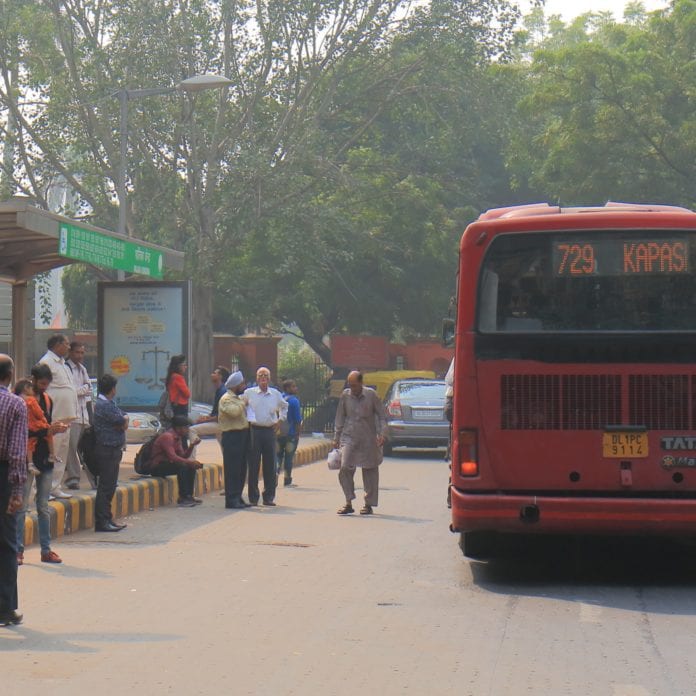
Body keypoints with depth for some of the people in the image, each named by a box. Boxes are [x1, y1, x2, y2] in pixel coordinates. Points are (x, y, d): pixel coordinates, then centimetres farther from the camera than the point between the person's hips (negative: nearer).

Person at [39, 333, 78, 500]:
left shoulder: (62, 364, 18)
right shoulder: (46, 362, -11)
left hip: (65, 417, 10)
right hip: (53, 419, -10)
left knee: (62, 454, 13)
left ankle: (55, 487, 20)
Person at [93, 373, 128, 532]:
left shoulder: (107, 403, 17)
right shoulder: (104, 405, -16)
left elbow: (124, 422, 12)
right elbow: (124, 423, -18)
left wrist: (122, 420, -9)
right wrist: (124, 419, 3)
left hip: (112, 449, 10)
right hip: (107, 450, -10)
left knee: (110, 485, 14)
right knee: (106, 486, -8)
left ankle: (107, 519, 19)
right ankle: (101, 522, -6)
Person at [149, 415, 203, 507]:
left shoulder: (177, 437, 11)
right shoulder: (167, 437, -20)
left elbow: (183, 456, 10)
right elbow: (173, 457, -29)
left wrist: (192, 445, -3)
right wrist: (190, 462, -27)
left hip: (167, 464, 10)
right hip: (157, 468, -10)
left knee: (191, 467, 5)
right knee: (182, 466, -29)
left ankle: (188, 496, 5)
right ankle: (182, 499, -27)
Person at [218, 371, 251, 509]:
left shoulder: (238, 398, 20)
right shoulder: (226, 399, -9)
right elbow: (234, 411, -28)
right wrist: (243, 402, -13)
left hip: (242, 435, 9)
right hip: (232, 436, -9)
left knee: (241, 469, 11)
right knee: (232, 469, -8)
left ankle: (238, 497, 17)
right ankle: (231, 499, -8)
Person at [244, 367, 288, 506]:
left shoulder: (276, 394, 10)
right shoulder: (249, 393, 2)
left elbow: (284, 406, 28)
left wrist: (280, 420, 17)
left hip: (270, 431, 2)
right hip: (254, 430, -2)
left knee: (270, 465, 2)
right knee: (253, 464, -2)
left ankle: (269, 497, 10)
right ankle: (253, 497, 4)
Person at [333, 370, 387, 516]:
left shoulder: (371, 394, -3)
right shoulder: (345, 395, 3)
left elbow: (381, 416, 2)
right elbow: (340, 418, 11)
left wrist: (382, 434, -9)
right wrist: (336, 438, 11)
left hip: (368, 439, -1)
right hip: (349, 438, 1)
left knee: (370, 471, 4)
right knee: (345, 468, -12)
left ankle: (369, 505, 14)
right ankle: (348, 503, -3)